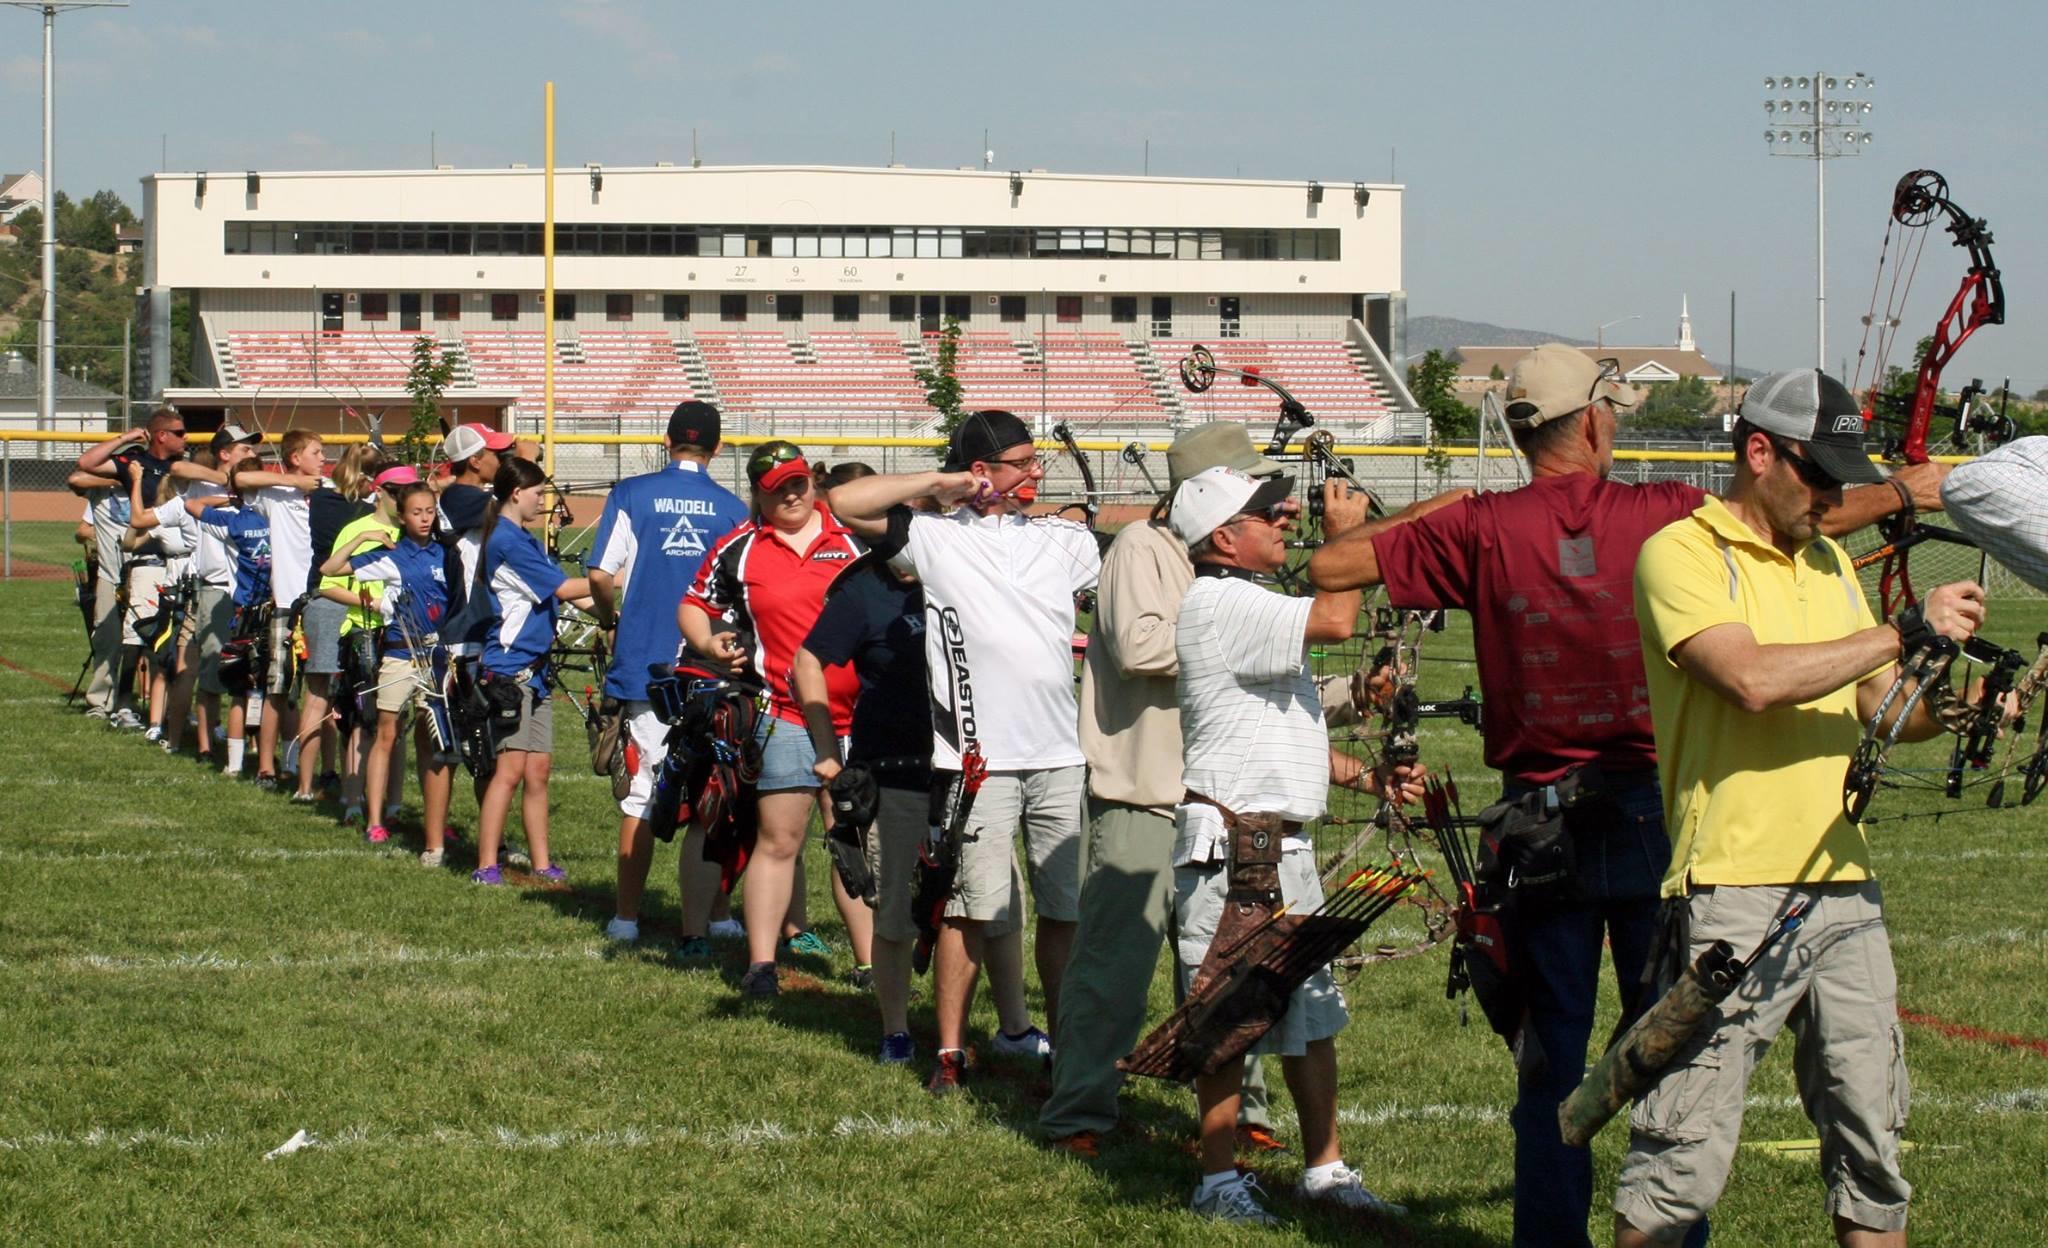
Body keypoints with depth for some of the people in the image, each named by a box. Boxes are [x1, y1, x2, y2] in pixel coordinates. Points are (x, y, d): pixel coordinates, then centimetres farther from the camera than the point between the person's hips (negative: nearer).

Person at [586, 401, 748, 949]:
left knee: (640, 798, 9)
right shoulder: (732, 508, 2)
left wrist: (613, 614, 14)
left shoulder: (631, 495, 0)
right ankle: (696, 928, -4)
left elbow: (600, 576, -7)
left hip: (644, 667, 0)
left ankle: (627, 918, 15)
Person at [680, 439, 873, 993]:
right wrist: (708, 642, -7)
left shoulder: (853, 537, 9)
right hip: (784, 716, -2)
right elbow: (694, 605, 12)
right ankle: (761, 962, 2)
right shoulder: (738, 550, 4)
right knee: (778, 841, -3)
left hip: (857, 718, 2)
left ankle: (869, 962, 12)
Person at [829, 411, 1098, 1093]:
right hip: (979, 756, -4)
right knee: (975, 908, -3)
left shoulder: (1066, 541, 15)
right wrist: (940, 484, -5)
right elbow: (845, 503, -5)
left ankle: (1067, 1039, 18)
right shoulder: (936, 536, 2)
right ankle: (951, 1050, 6)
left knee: (1068, 908, 8)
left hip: (1062, 755, 4)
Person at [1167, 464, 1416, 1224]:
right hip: (1229, 842, -10)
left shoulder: (1252, 607, 19)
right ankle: (1219, 1183, 4)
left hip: (1284, 842, 10)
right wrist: (1345, 533, -12)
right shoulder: (1218, 603, -15)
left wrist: (1368, 779, 16)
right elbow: (1335, 619, -27)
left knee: (1311, 1016, 14)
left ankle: (1324, 1170, 21)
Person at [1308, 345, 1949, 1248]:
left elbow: (1329, 567, -3)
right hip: (1649, 810, -1)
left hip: (1540, 823, 1)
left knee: (1553, 1046, 8)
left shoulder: (1479, 530, -6)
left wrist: (1427, 513, 12)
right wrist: (1905, 491, 21)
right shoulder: (1662, 517, -6)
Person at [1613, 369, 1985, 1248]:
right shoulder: (1682, 555, -6)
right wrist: (1906, 631, -15)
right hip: (1736, 890, -7)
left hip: (1846, 886, 7)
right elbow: (1753, 679, -21)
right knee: (1685, 1154, -7)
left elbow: (1877, 706, 21)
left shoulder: (1829, 563, 18)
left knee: (1870, 1143, 9)